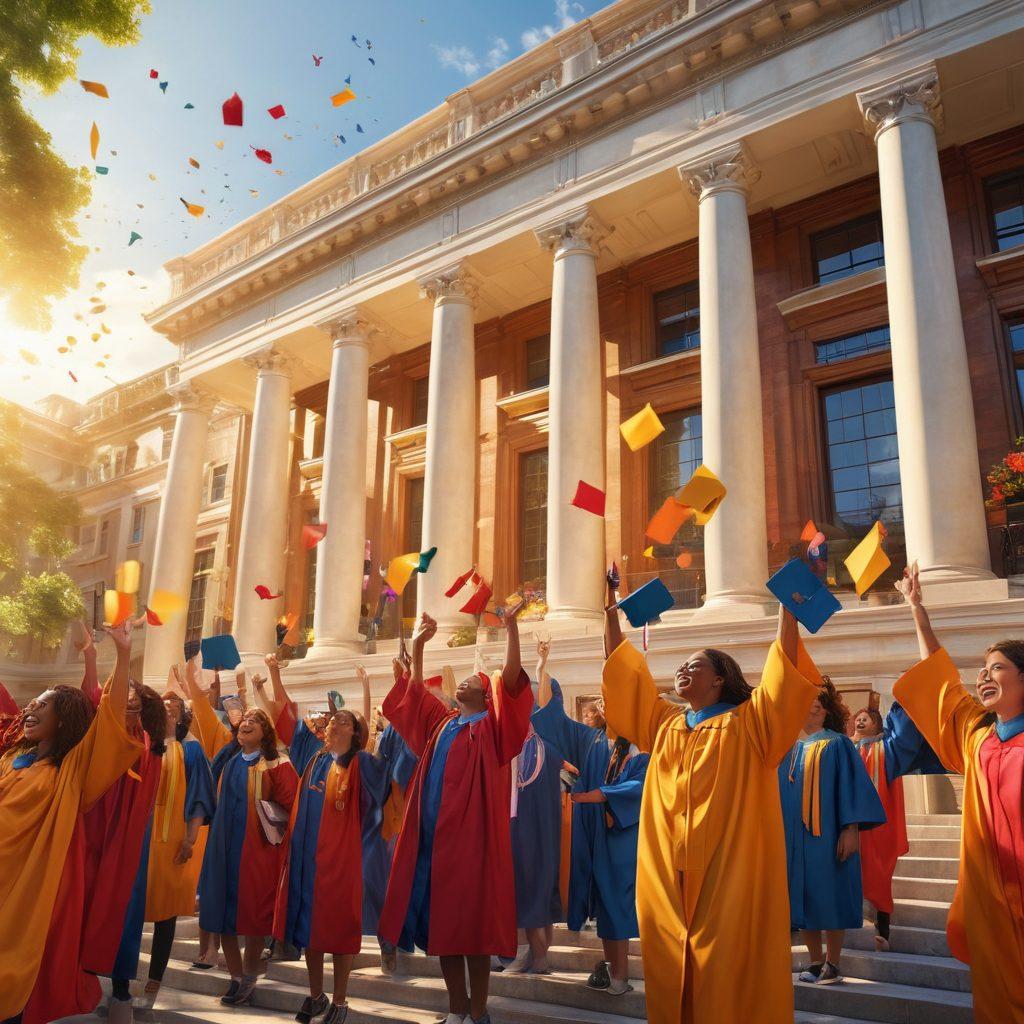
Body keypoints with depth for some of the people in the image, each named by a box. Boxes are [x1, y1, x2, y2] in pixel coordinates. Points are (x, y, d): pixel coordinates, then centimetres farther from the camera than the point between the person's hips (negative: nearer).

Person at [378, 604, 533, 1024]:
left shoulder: (490, 726, 0)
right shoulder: (441, 722, 18)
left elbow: (510, 679, -14)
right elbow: (415, 690, 23)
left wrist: (511, 626, -22)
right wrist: (418, 644, 18)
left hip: (471, 833, -6)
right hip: (434, 833, 7)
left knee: (471, 922, -1)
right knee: (440, 921, 9)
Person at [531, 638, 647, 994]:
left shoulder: (638, 747, -4)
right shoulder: (588, 738, 9)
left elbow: (641, 786, -16)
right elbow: (552, 712, 6)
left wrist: (599, 795, -21)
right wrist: (543, 667, 1)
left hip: (620, 833, -5)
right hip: (590, 830, 5)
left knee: (615, 897, -2)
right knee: (601, 898, 9)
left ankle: (619, 971, 7)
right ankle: (610, 963, 20)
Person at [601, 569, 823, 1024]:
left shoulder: (746, 724, 1)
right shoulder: (664, 723, 13)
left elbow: (783, 666, -9)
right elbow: (624, 668, 14)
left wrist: (786, 600, -15)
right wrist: (611, 607, 13)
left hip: (728, 871, -4)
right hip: (666, 872, 5)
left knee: (727, 973, 0)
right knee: (671, 967, 9)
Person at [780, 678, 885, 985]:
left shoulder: (837, 744, -1)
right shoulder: (791, 749, 13)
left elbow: (852, 785, -8)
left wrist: (851, 829, -17)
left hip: (827, 835, -5)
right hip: (794, 837, 5)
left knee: (828, 898, -1)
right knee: (803, 899, 6)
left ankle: (832, 964, 10)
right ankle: (816, 962, 16)